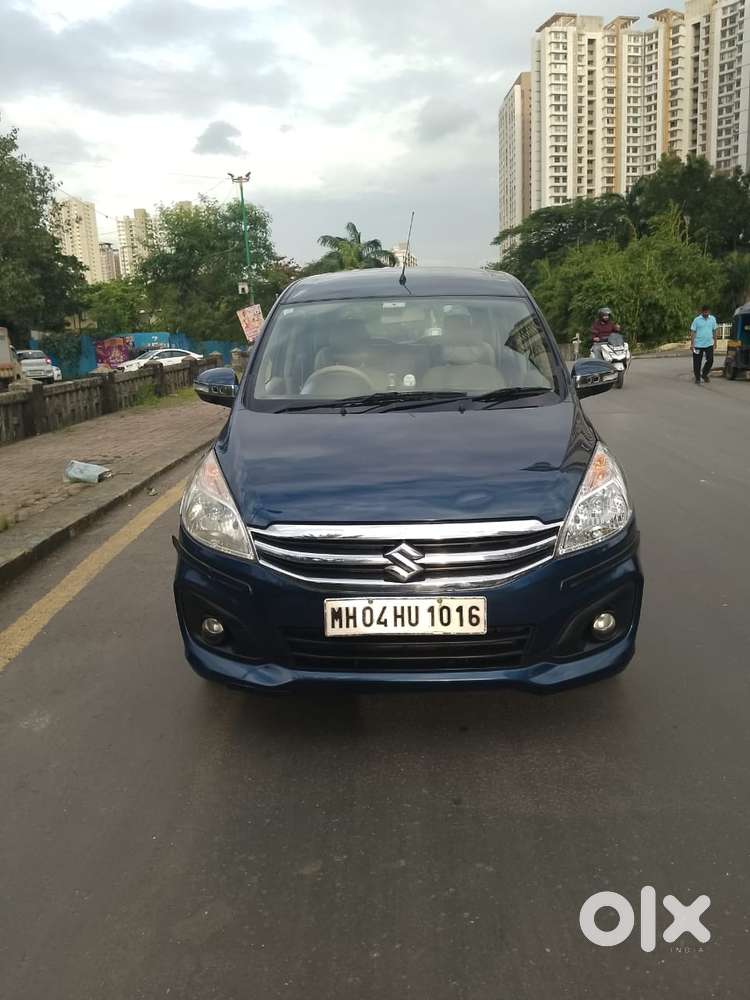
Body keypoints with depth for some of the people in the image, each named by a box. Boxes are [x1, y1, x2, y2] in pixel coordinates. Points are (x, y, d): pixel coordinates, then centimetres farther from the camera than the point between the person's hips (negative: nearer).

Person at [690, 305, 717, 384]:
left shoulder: (713, 319, 6)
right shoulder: (697, 320, -4)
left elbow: (714, 331, 13)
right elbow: (693, 332, -4)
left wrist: (715, 341, 12)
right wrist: (692, 344, -10)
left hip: (709, 344, 3)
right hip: (698, 345, -3)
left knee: (710, 360, -2)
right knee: (697, 363, 1)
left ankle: (704, 374, 20)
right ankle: (697, 378, 14)